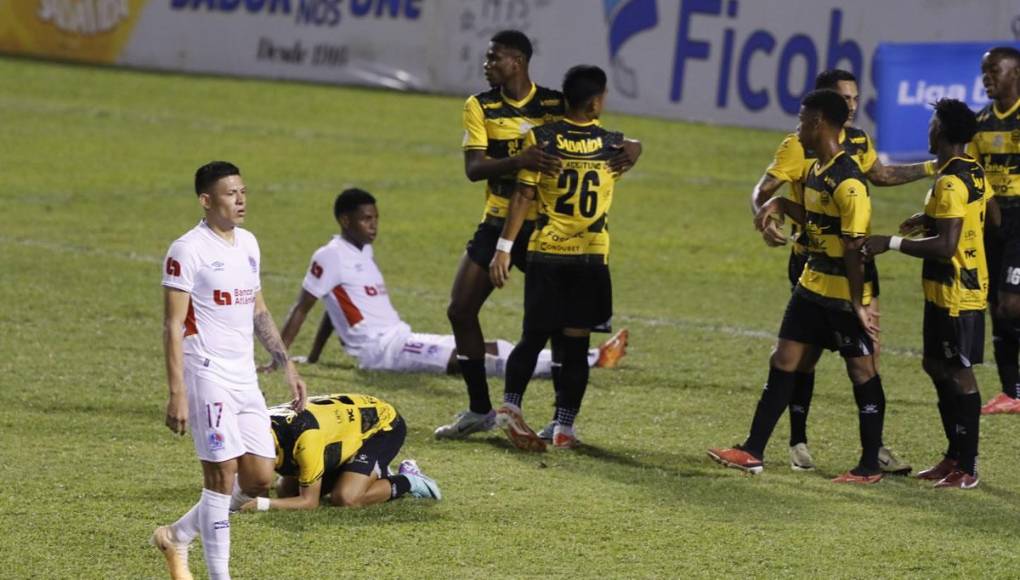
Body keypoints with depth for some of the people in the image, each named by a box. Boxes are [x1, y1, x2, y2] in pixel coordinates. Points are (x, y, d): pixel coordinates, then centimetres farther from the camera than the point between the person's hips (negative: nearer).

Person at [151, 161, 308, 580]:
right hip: (208, 375, -8)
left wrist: (287, 365, 16)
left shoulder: (248, 244, 12)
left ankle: (177, 537, 24)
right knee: (222, 477, -8)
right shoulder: (188, 251, -12)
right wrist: (176, 394, -18)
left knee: (259, 479, 7)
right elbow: (173, 326, -13)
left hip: (245, 379, 8)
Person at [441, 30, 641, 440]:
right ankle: (479, 410, 14)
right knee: (460, 310, -1)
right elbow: (473, 168, -16)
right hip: (497, 223, 2)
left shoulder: (557, 105, -5)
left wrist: (631, 147, -25)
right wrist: (516, 161, -36)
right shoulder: (480, 107, -2)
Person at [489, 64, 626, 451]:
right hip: (591, 258, -1)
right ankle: (564, 427, 4)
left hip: (545, 253, 1)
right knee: (576, 344, 4)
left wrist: (505, 247, -4)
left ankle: (511, 405, -5)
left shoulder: (540, 139, -6)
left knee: (534, 337, 11)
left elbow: (523, 195, -7)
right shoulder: (615, 145, -3)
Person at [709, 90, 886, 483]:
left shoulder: (847, 181, -22)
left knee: (861, 370, 1)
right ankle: (752, 452, 14)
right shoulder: (816, 170, 7)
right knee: (784, 361, 10)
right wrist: (780, 205, 6)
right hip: (813, 285, 10)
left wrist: (858, 304, -21)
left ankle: (870, 466, 9)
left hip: (845, 294, -10)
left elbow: (854, 248, -22)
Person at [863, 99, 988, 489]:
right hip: (943, 291, 10)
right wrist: (930, 219, 19)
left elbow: (946, 246, -27)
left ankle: (967, 469, -1)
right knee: (937, 366, 17)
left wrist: (892, 244, -22)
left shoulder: (951, 183, -21)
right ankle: (956, 455, 24)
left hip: (956, 294, -10)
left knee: (958, 372, -5)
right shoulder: (973, 173, 9)